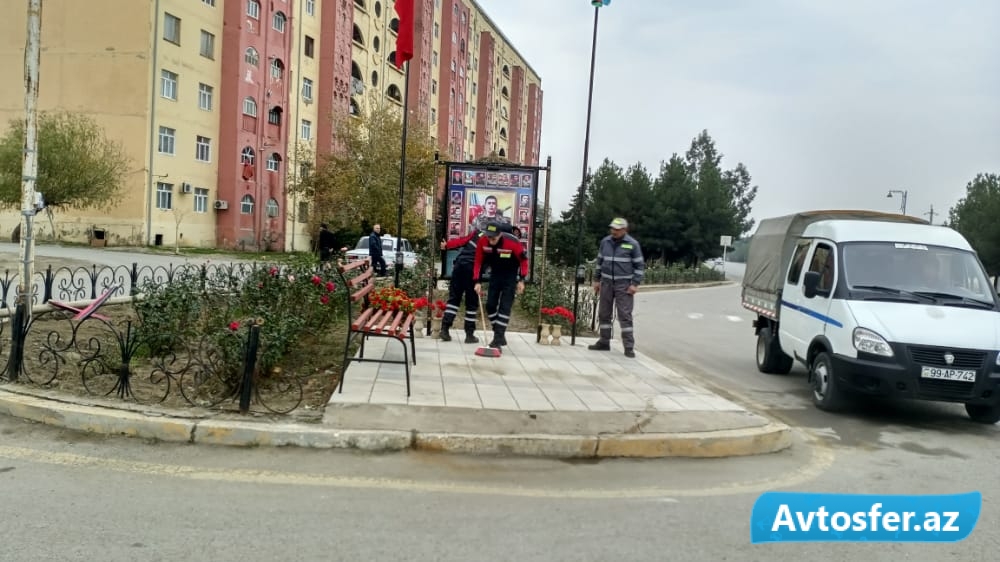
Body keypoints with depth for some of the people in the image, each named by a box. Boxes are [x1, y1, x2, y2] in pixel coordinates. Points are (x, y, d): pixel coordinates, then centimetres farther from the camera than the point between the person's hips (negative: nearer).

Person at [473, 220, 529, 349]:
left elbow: (523, 260, -15)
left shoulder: (512, 242, -30)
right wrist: (477, 281, -12)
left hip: (510, 275, -4)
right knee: (490, 305, 3)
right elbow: (478, 262, -7)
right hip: (495, 274, 4)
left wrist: (521, 280, -14)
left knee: (505, 306, -10)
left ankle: (499, 338, -8)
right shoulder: (482, 241, -20)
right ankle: (499, 335, 17)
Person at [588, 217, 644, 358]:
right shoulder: (605, 242, 6)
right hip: (606, 283, 5)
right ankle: (604, 342, 21)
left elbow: (640, 265, -3)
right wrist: (597, 280, 12)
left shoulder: (632, 244, -6)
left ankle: (629, 347, -3)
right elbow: (600, 261, 15)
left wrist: (635, 284, -10)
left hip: (624, 285, -5)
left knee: (625, 315, -7)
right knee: (604, 314, 9)